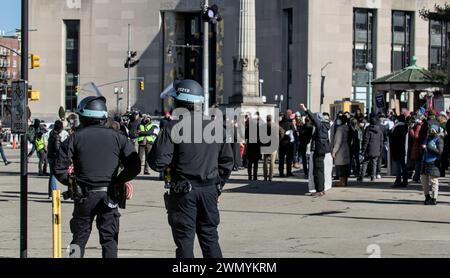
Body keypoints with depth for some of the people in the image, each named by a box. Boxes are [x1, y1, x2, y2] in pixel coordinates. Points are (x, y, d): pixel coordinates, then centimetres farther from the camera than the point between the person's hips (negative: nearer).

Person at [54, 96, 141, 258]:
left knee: (79, 237, 13)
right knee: (109, 239, 7)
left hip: (84, 197, 0)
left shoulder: (75, 138, -1)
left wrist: (72, 183, 12)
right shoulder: (117, 138, 1)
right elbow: (134, 166, -3)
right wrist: (118, 181, 11)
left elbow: (59, 169, -4)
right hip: (109, 196, 0)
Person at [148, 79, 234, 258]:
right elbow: (227, 161, 11)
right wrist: (218, 186, 19)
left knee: (185, 239, 1)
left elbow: (158, 163, -16)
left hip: (183, 192, -4)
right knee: (210, 237, 13)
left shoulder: (173, 128, -12)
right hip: (209, 191, 5)